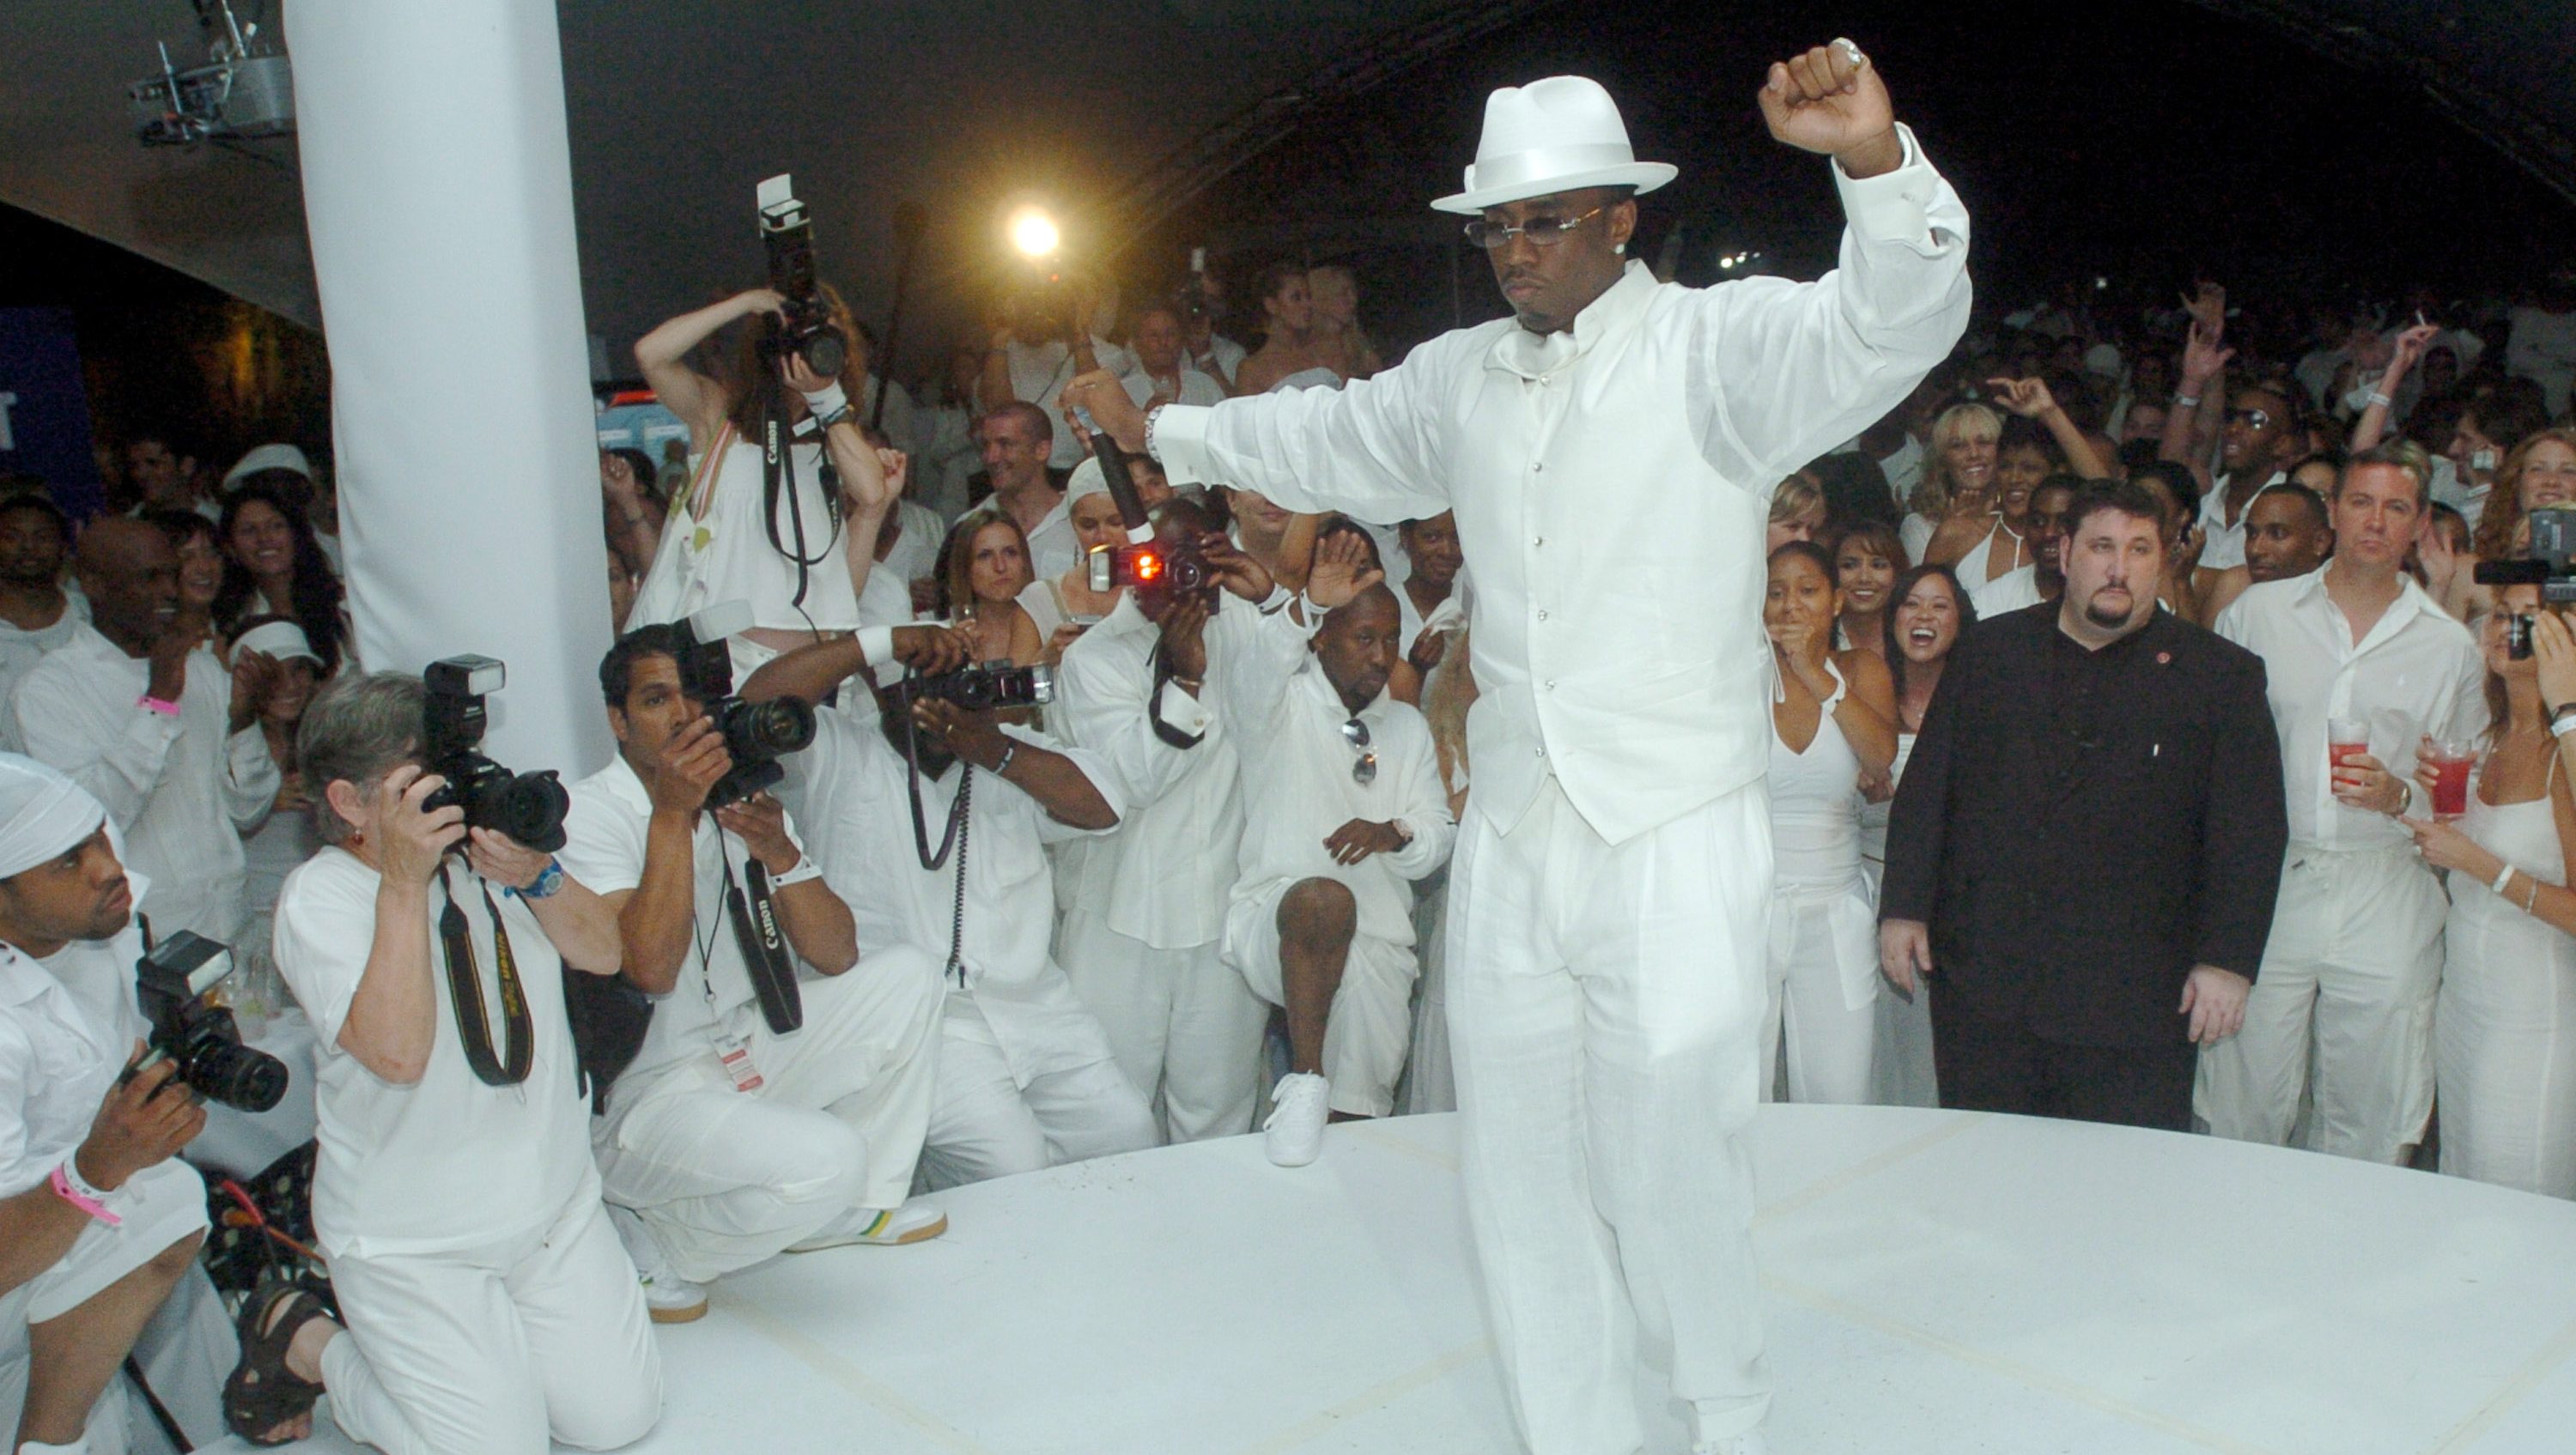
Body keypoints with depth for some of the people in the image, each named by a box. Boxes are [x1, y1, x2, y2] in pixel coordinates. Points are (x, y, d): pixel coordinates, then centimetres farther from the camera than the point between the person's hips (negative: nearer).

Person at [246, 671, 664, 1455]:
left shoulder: (484, 847, 1)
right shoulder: (320, 899, -15)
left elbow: (603, 951, -2)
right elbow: (398, 1053, -27)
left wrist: (535, 874, -20)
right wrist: (403, 881, -30)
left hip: (557, 1209, 5)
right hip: (413, 1243, -5)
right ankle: (305, 1341, 16)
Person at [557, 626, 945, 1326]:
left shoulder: (745, 798, 6)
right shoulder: (590, 815, -13)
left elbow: (836, 958, -1)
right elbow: (651, 969, -27)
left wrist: (781, 855, -18)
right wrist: (672, 812, -26)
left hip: (748, 1052, 7)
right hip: (643, 1093, -7)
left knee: (907, 978, -4)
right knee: (824, 1158, -31)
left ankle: (858, 1208, 8)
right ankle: (651, 1241, -2)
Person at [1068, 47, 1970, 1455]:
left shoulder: (1717, 345, -4)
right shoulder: (1462, 377, 16)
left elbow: (1888, 326, -20)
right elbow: (1329, 440, 32)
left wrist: (1878, 162, -38)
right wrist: (1164, 431, 42)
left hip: (1673, 847, -6)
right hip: (1510, 846, 6)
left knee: (1668, 1168, -3)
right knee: (1522, 1179, 11)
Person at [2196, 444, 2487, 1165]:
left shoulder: (2451, 646, 8)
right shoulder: (2257, 612, 6)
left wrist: (2400, 797, -8)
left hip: (2386, 907, 1)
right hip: (2264, 891, -1)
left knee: (2371, 1128, 6)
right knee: (2244, 1113, 2)